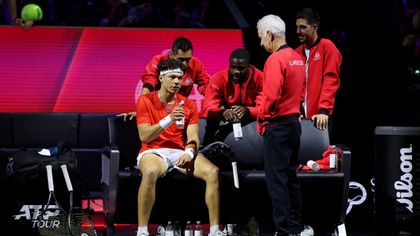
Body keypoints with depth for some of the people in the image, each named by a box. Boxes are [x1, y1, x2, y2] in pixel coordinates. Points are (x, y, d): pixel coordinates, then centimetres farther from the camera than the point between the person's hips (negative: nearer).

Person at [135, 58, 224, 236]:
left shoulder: (188, 104, 10)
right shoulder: (146, 101, 0)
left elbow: (193, 138, 4)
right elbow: (144, 136, -9)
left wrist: (189, 152, -20)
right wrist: (169, 119, -21)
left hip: (181, 153, 4)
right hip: (154, 152, -4)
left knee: (213, 172, -22)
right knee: (150, 172, -40)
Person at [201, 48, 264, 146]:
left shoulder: (260, 78, -17)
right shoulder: (219, 78, -16)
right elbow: (208, 108, -24)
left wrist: (247, 110, -45)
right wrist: (223, 112, -47)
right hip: (227, 121, -1)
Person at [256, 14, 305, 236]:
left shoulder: (275, 59, -16)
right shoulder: (297, 58, 11)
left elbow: (271, 96, -21)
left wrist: (261, 121, -7)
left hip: (278, 126, -9)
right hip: (294, 122, 9)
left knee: (277, 180, -6)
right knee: (290, 176, 14)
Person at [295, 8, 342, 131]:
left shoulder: (327, 47, -4)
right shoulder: (297, 53, 13)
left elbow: (331, 80, -12)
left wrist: (324, 110, -21)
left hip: (320, 117, -5)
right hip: (301, 117, 5)